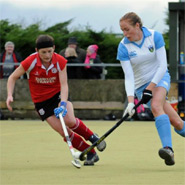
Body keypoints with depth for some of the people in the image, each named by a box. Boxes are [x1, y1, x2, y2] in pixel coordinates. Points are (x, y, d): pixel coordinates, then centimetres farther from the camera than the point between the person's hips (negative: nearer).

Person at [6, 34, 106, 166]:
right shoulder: (31, 62, -19)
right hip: (41, 101, 0)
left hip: (58, 94, 0)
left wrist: (63, 104, -34)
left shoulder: (60, 61, -15)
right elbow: (13, 78, -7)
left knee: (70, 121, -28)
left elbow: (64, 84, -19)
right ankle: (91, 154, 2)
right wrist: (10, 95, -21)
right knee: (64, 132, -12)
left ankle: (92, 137, 0)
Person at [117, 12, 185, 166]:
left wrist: (150, 87, -24)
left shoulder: (155, 36, -13)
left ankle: (168, 148, -40)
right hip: (141, 84, 1)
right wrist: (130, 101, -28)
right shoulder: (123, 47, -11)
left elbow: (162, 66, -14)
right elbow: (128, 76, -15)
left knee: (156, 106, -33)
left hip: (160, 78, -1)